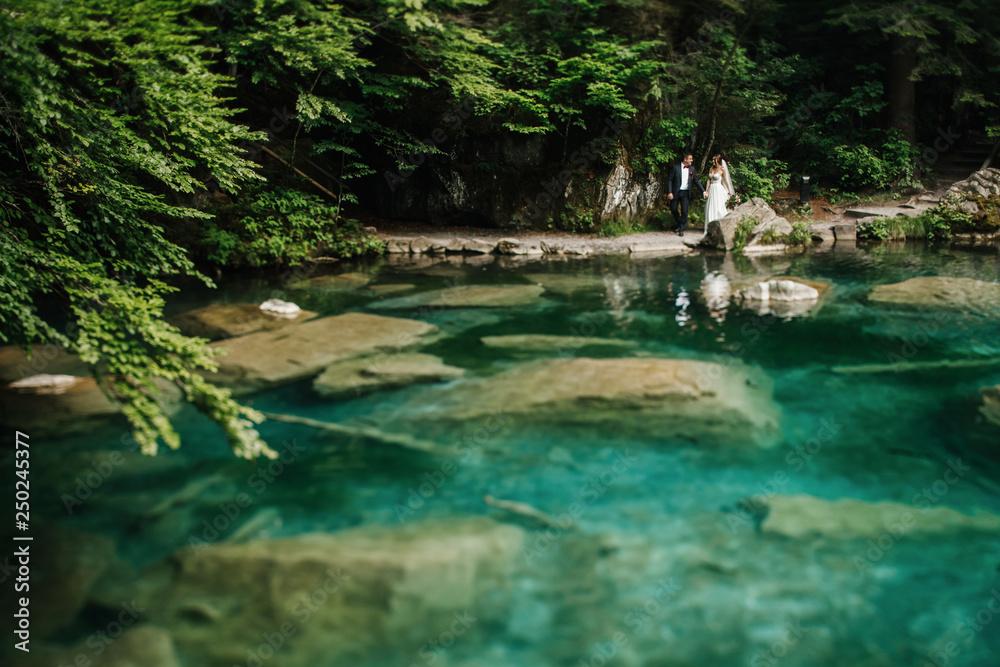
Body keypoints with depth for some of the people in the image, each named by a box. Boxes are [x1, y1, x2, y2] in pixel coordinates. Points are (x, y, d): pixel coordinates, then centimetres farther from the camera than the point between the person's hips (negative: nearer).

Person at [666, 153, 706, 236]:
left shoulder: (691, 169, 7)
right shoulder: (676, 168, -4)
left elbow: (696, 181, 13)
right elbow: (670, 180, -4)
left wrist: (703, 191, 6)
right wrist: (669, 192, -12)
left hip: (685, 193, 2)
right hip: (676, 192, -2)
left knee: (684, 211, -5)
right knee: (673, 209, 4)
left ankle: (682, 228, 8)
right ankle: (679, 223, 30)